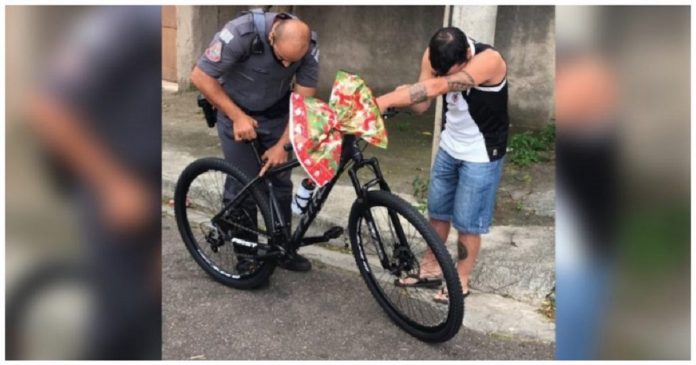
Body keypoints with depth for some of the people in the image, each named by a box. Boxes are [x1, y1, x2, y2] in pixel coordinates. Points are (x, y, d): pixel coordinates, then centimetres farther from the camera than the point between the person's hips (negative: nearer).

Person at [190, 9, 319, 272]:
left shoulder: (309, 48, -21)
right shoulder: (240, 33, -32)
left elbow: (303, 100, -14)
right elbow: (200, 77, -24)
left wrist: (282, 145, -18)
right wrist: (237, 117, -24)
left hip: (275, 113, 3)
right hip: (236, 111, -3)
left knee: (281, 181, 4)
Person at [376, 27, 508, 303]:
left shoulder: (489, 60, -33)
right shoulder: (434, 56, -13)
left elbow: (437, 88, -44)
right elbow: (422, 104, -15)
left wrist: (384, 100, -48)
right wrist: (403, 96, -38)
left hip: (481, 154, -6)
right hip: (449, 147, 6)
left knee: (467, 223, 4)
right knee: (437, 211, 16)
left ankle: (460, 281, 23)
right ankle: (431, 269, 33)